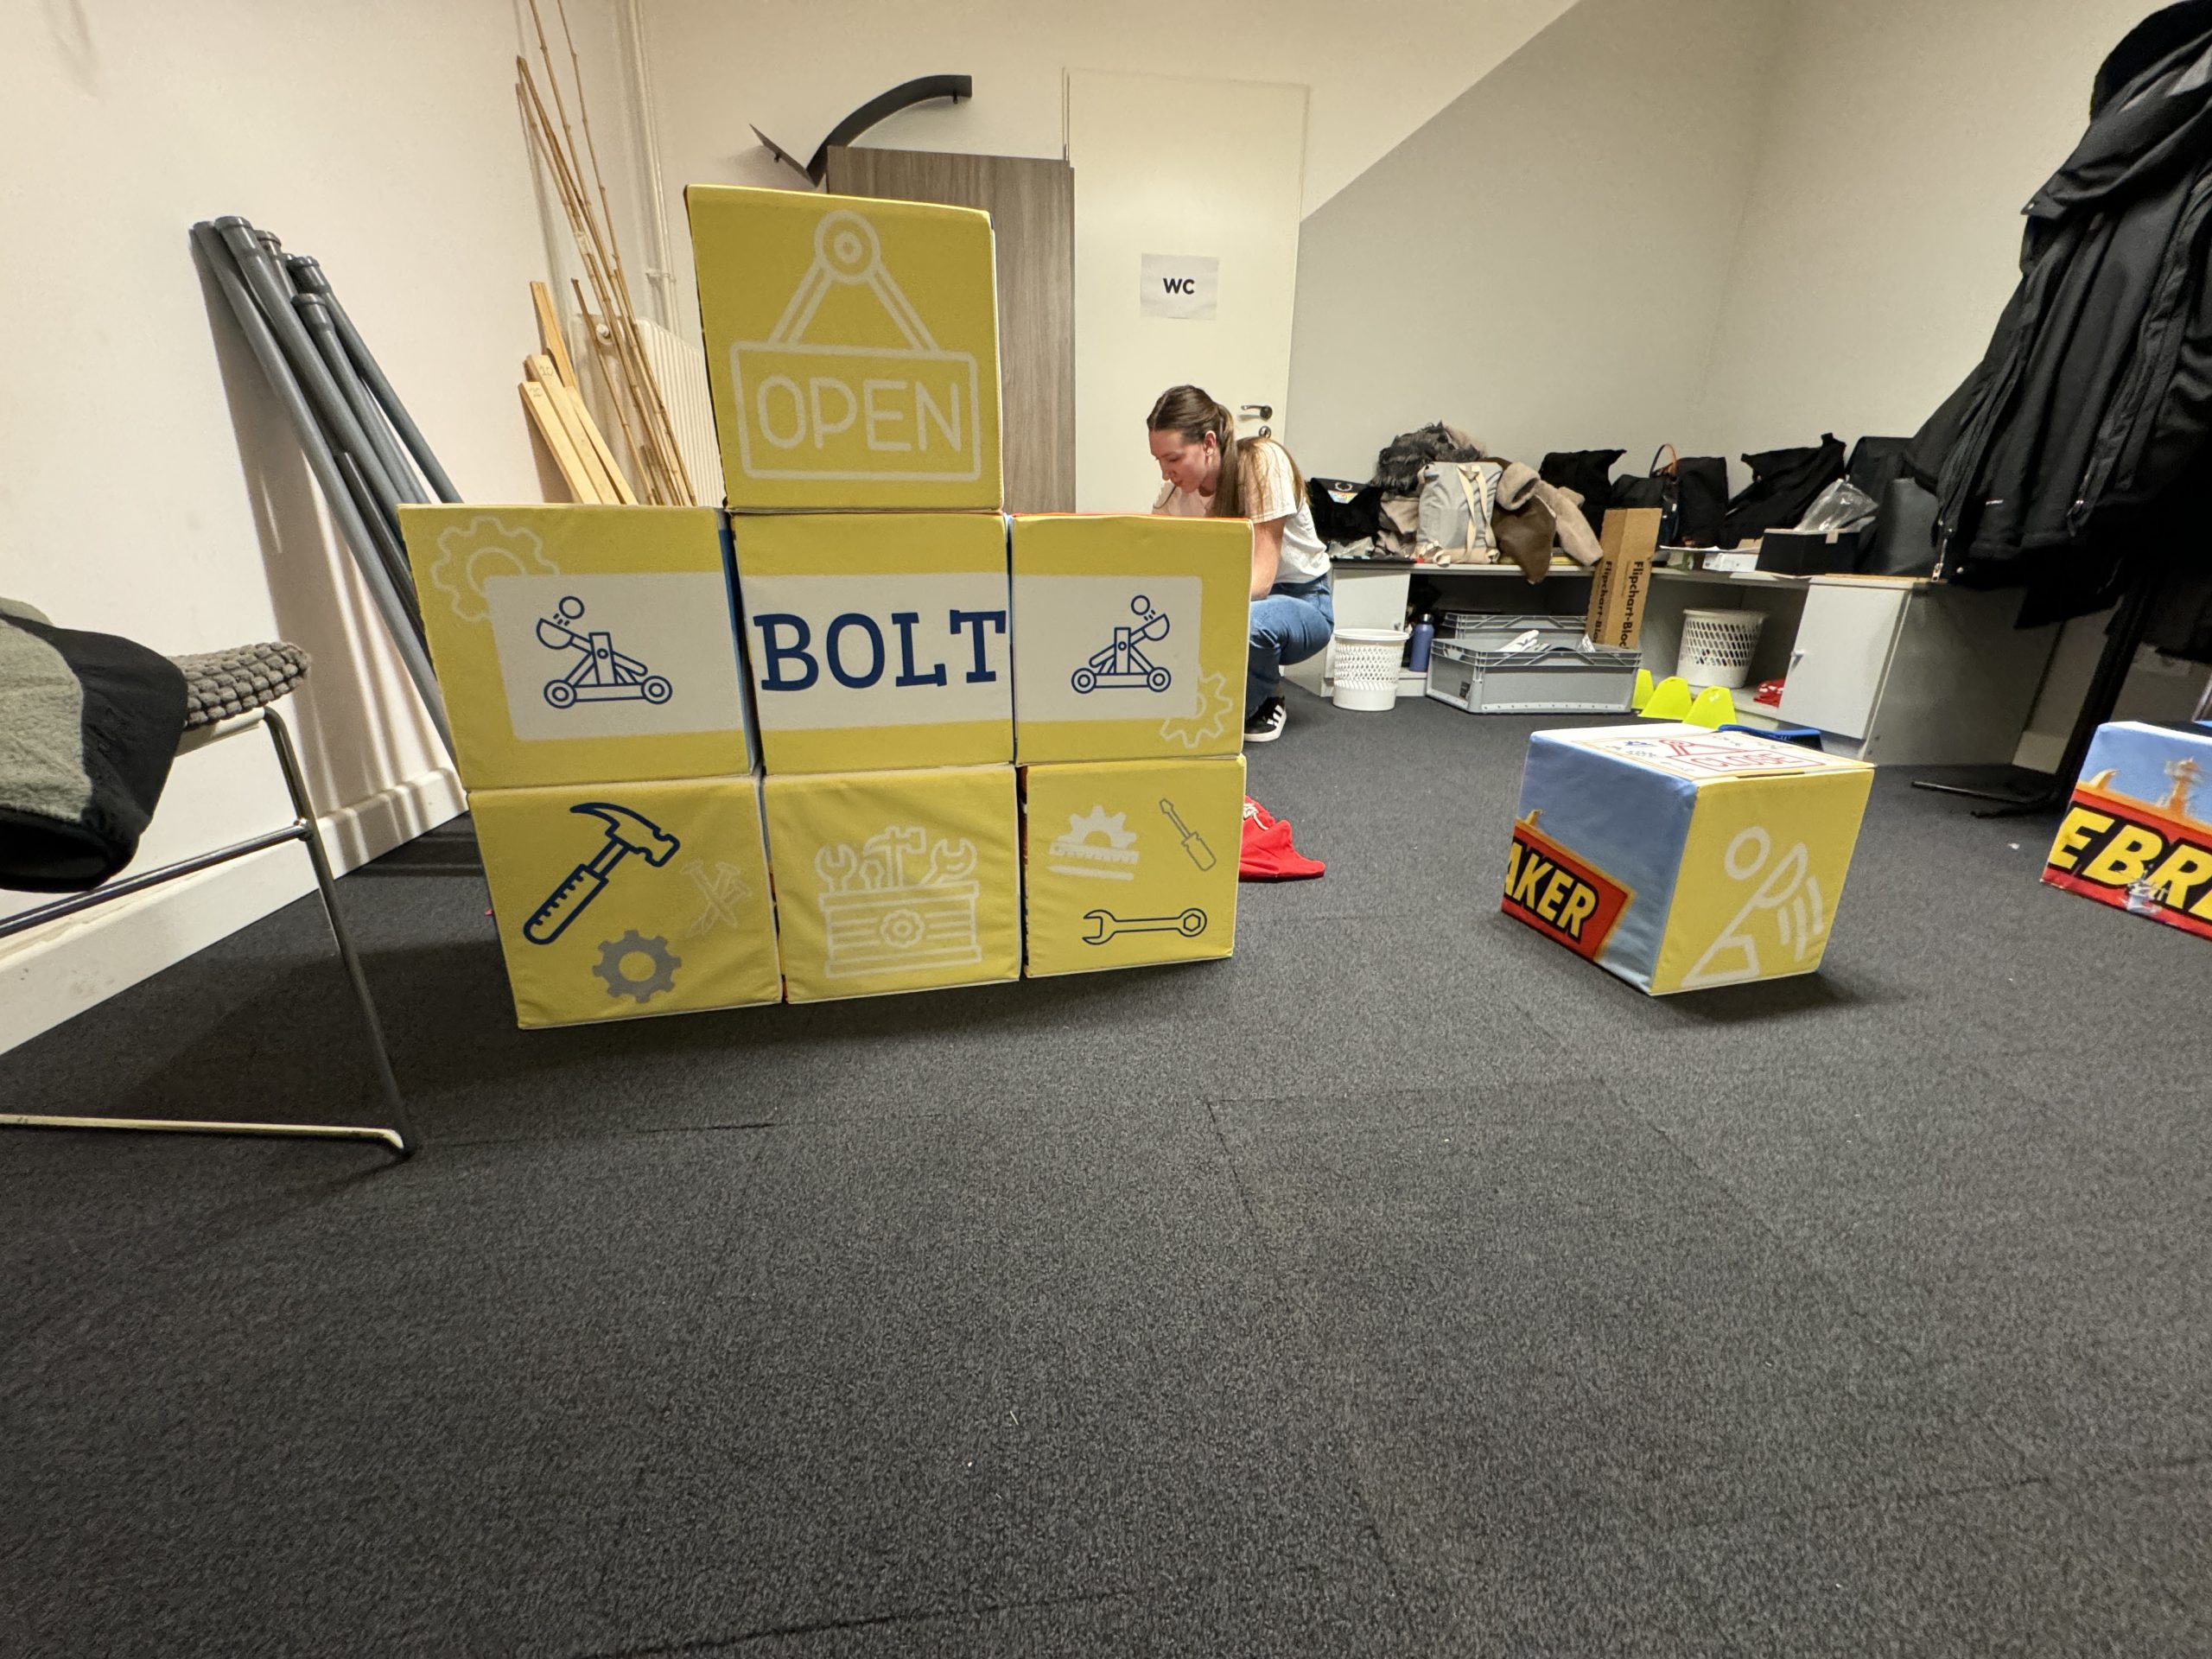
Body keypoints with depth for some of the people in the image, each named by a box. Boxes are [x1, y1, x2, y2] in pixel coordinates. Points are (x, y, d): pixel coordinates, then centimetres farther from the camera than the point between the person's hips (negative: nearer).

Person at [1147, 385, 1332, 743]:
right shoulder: (1175, 489, -7)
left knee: (1247, 622, -40)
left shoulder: (1261, 461, -23)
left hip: (1301, 602, -4)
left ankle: (1266, 702, -6)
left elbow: (1261, 576, -29)